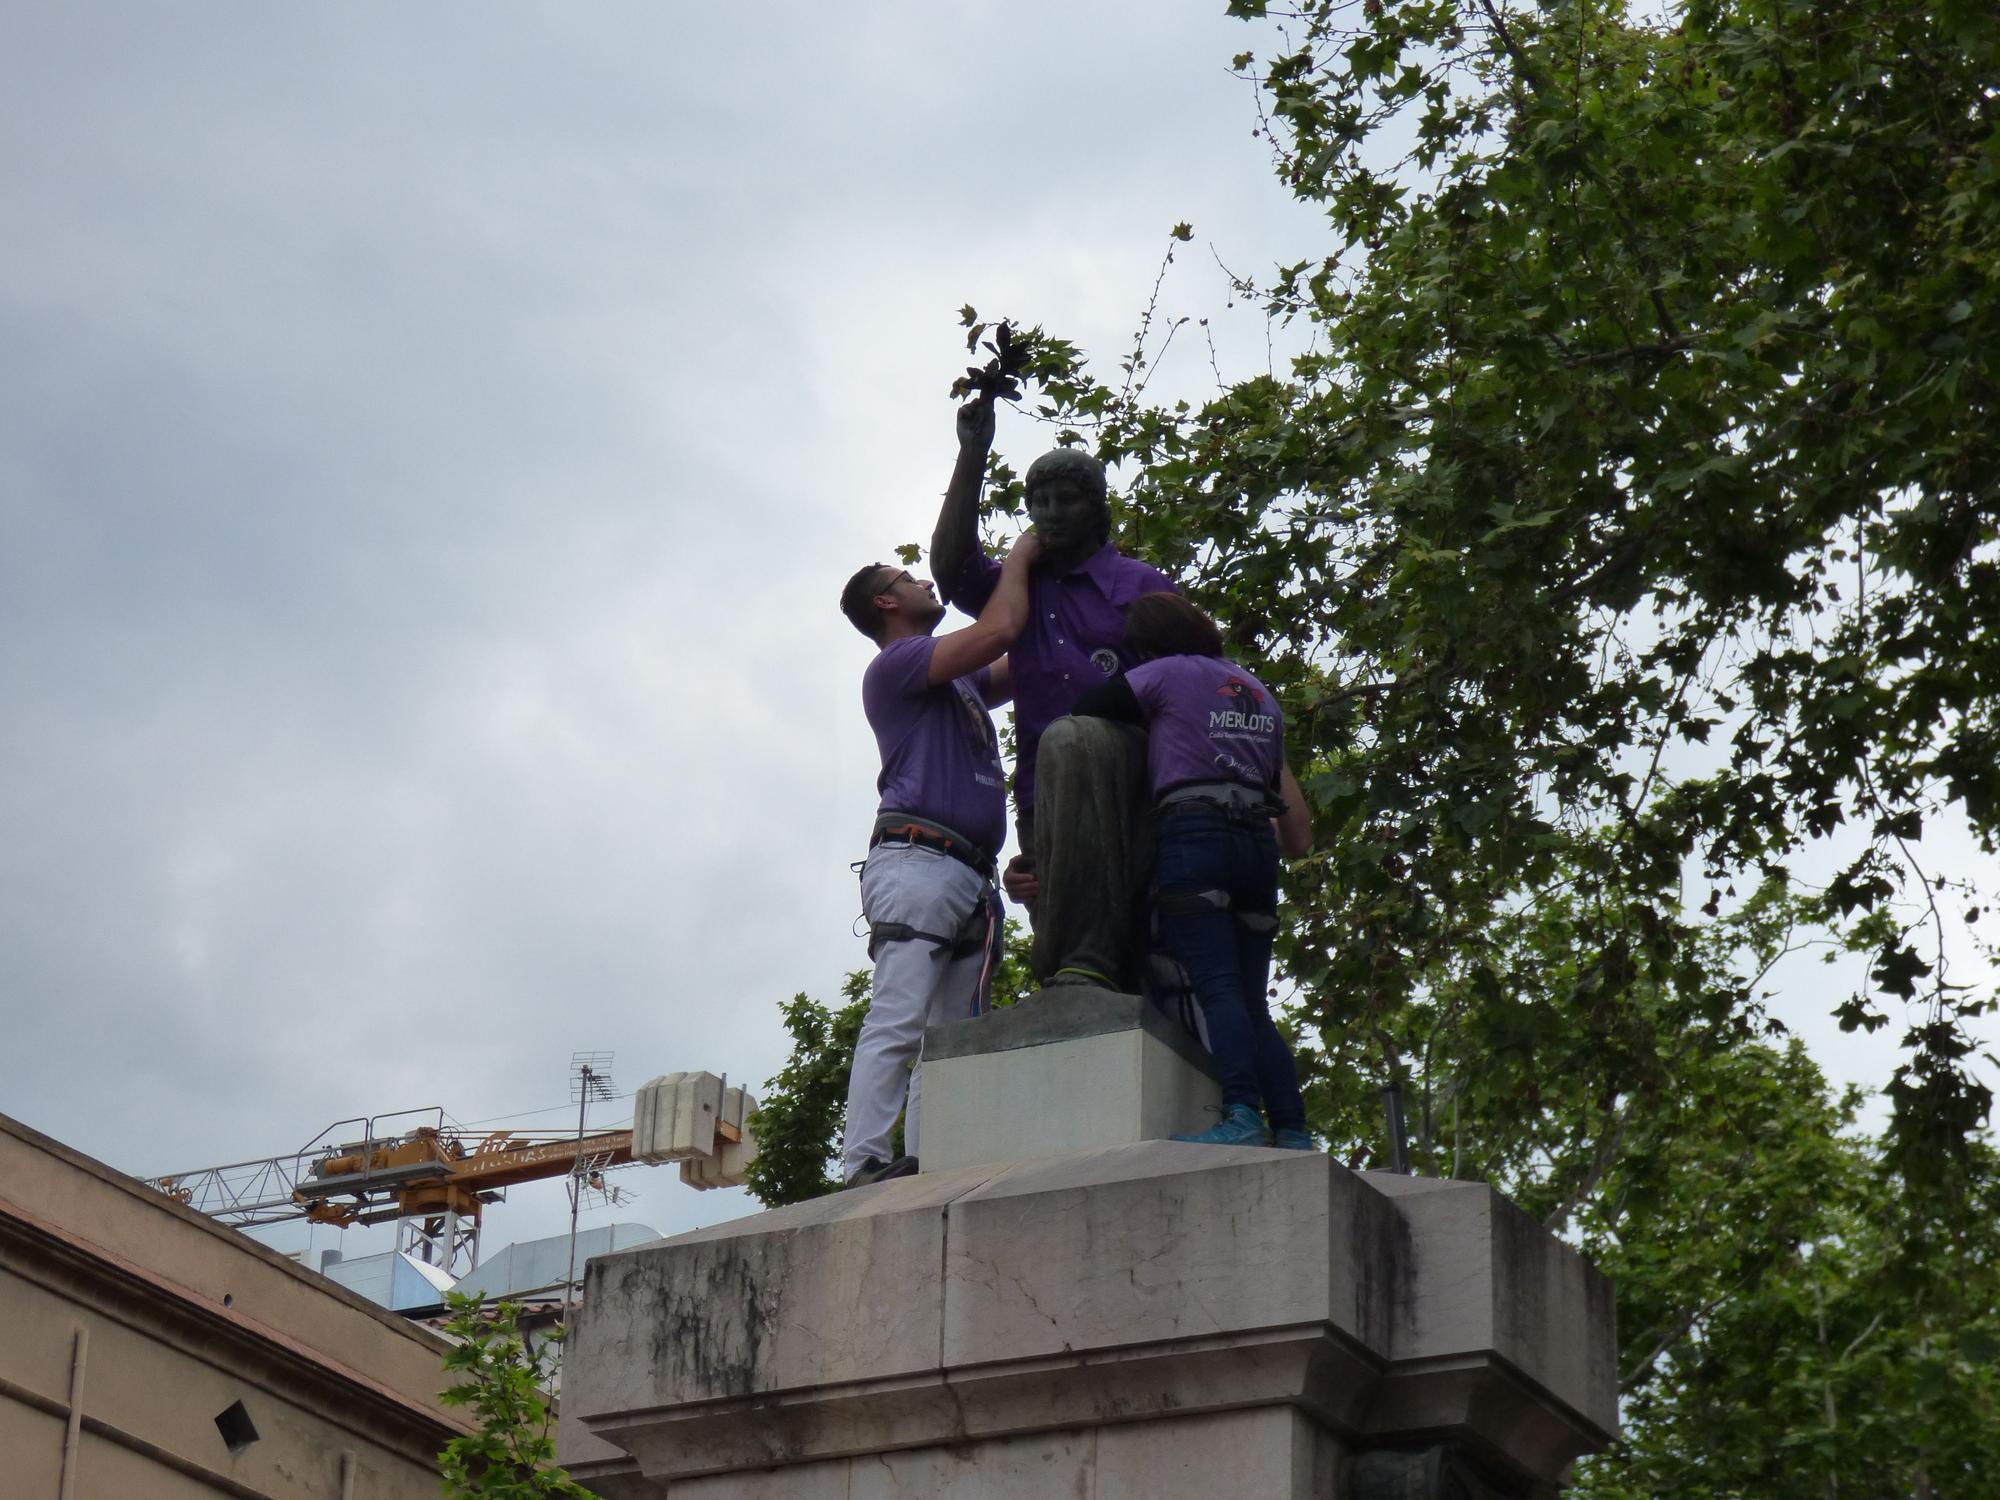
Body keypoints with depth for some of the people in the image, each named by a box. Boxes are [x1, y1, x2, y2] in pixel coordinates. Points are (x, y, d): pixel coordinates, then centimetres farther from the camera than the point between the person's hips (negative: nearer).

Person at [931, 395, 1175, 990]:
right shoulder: (1017, 587, 26)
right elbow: (952, 566, 4)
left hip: (1129, 779, -5)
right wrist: (972, 455, 2)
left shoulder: (1141, 585, 15)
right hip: (1045, 795, 5)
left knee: (1070, 740, -36)